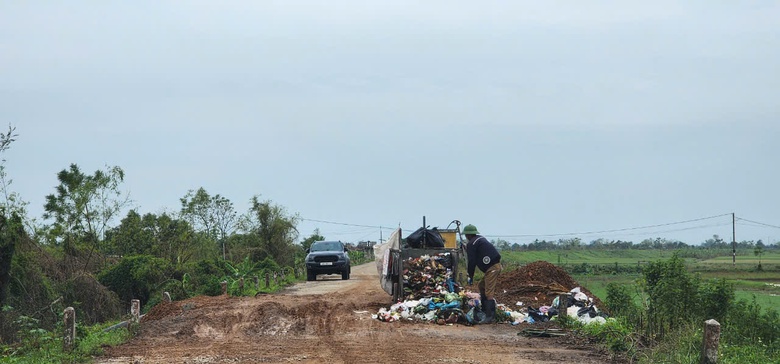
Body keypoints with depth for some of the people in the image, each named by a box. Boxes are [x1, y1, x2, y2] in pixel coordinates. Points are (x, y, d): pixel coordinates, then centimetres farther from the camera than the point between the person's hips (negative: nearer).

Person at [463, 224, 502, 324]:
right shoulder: (481, 239, 22)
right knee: (482, 286, 22)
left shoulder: (471, 244, -7)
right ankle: (485, 310, 27)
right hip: (496, 265, 10)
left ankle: (489, 316, -17)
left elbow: (472, 261, -8)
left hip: (491, 268, -10)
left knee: (489, 292, -12)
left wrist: (471, 277, 0)